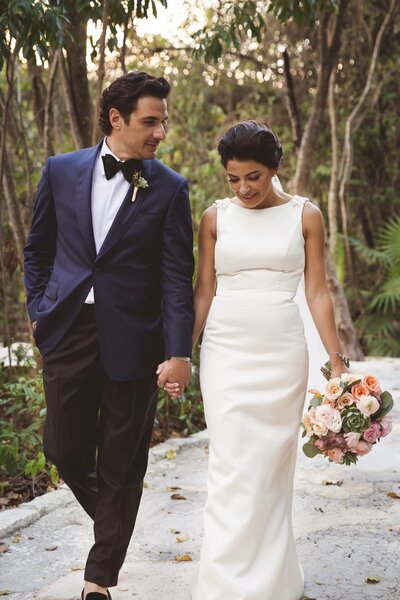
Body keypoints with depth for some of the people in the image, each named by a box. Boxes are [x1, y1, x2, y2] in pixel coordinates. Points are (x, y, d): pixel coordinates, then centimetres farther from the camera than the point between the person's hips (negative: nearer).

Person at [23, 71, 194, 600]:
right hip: (68, 333, 2)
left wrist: (179, 352, -13)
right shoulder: (61, 171, 4)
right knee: (66, 450, 10)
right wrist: (39, 310, 6)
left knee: (121, 467, 6)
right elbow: (38, 249, 15)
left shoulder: (170, 189, -2)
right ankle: (113, 525, 40)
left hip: (132, 341, -2)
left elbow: (177, 277, -6)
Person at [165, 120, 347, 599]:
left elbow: (317, 292, 3)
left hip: (282, 353, 0)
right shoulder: (215, 216, 5)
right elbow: (202, 292, 7)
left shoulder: (305, 215, 3)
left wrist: (337, 361, -1)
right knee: (232, 468, -6)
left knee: (272, 466, 6)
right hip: (226, 352, 0)